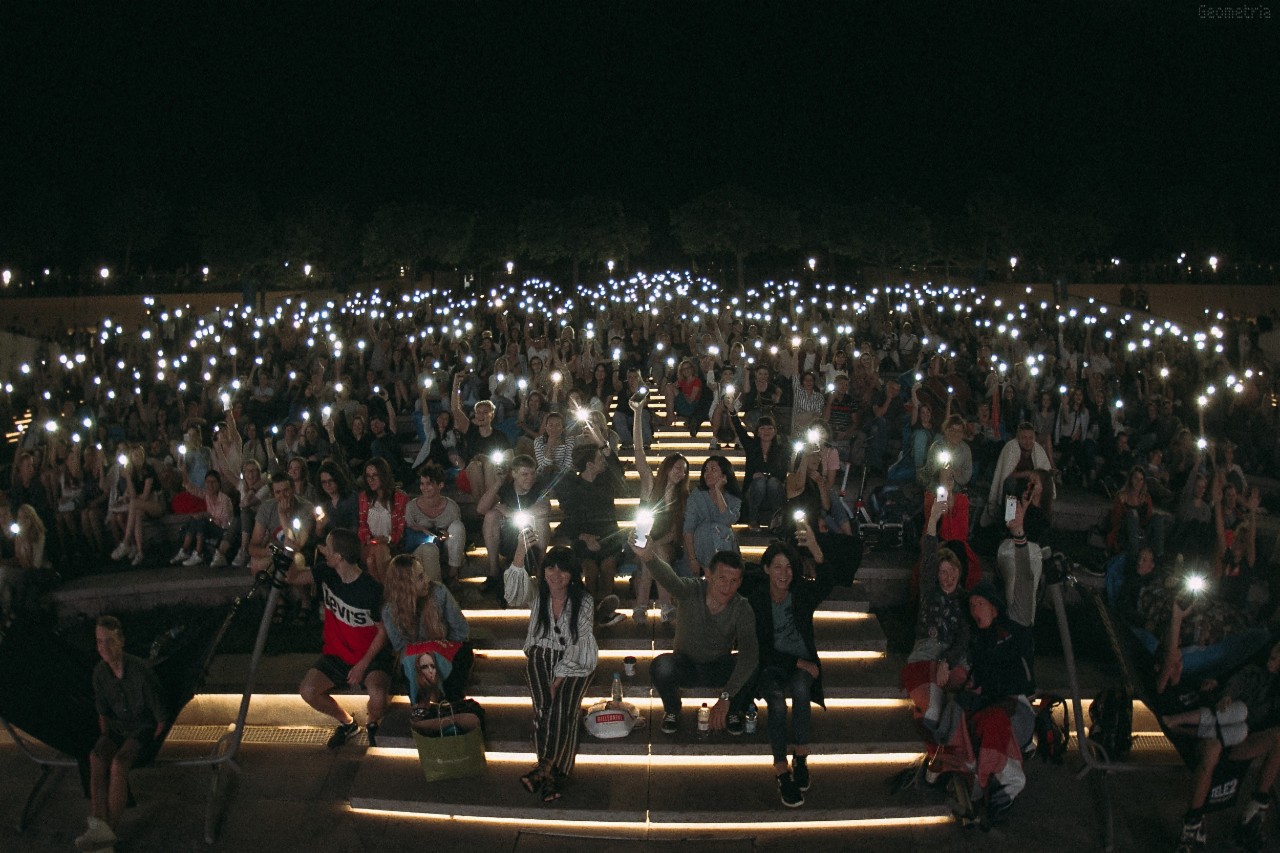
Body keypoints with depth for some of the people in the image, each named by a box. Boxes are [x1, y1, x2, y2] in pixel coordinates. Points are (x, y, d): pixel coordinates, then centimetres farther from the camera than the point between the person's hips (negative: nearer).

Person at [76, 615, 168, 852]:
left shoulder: (140, 670, -19)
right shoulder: (100, 672, -1)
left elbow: (161, 716, -12)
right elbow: (102, 712, 14)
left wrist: (149, 742, -12)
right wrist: (105, 738, 4)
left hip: (144, 729, -5)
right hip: (117, 727, 5)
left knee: (119, 763, -33)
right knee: (96, 756, -28)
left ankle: (110, 829, -29)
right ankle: (100, 826, -38)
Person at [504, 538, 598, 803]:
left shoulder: (584, 601, -10)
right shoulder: (537, 591, -6)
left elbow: (577, 643, -10)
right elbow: (513, 594, -30)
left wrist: (559, 678, -17)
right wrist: (520, 553, -43)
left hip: (574, 661, -1)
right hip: (540, 656, 1)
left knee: (563, 709, -23)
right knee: (544, 707, -21)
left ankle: (544, 768, -11)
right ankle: (553, 773, -14)